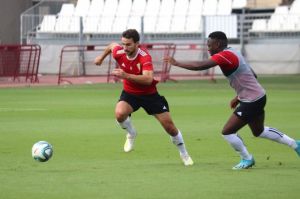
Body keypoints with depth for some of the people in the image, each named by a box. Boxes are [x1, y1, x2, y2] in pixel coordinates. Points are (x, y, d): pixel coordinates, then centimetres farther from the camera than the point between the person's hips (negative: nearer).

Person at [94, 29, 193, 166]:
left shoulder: (144, 57, -31)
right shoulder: (119, 53, -17)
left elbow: (148, 79, -44)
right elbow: (112, 45, 8)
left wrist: (126, 76, -52)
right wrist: (102, 57, 24)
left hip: (149, 94, -3)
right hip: (130, 93, 3)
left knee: (169, 126, -1)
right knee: (119, 113, -30)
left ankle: (184, 154, 23)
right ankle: (131, 134, 4)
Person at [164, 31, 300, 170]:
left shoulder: (225, 56, -20)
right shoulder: (233, 53, 10)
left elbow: (200, 66, -30)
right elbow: (252, 75, 18)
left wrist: (176, 63, -21)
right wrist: (239, 97, 19)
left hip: (251, 101, -10)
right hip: (259, 96, 10)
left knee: (227, 132, -3)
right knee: (259, 131, 28)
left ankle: (247, 159, 12)